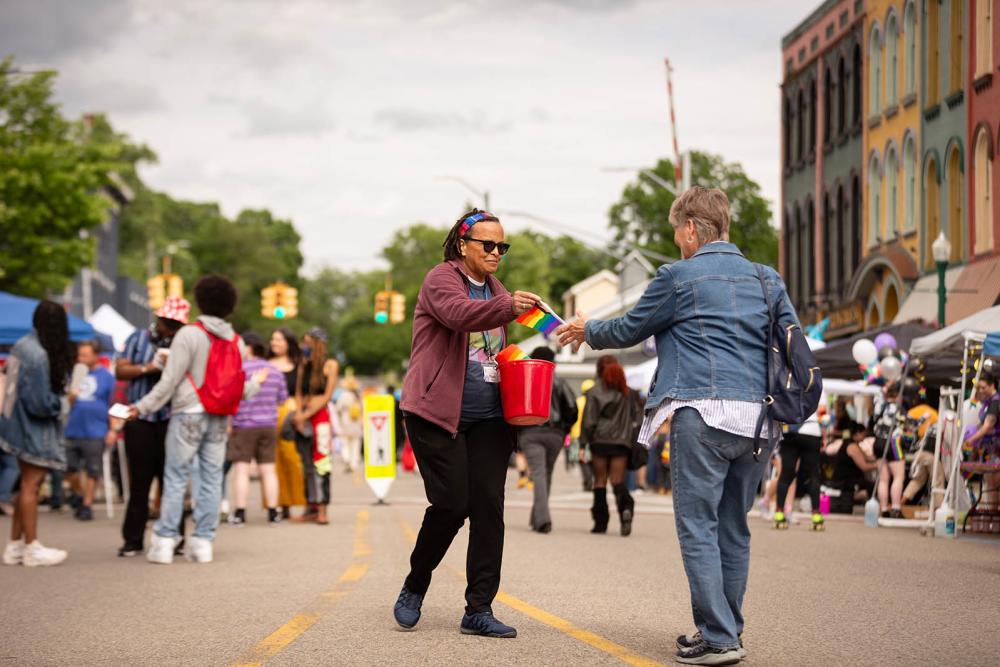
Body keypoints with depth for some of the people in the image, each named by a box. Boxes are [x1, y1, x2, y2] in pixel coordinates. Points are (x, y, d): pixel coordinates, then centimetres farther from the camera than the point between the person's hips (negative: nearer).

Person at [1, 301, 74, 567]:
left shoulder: (22, 345, 3)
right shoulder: (39, 355, -23)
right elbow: (40, 402, -23)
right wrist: (60, 403, -3)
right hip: (34, 428, -9)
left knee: (27, 486, 15)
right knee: (31, 485, 0)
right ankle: (32, 548, 8)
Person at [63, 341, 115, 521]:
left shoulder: (106, 376, -4)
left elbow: (114, 405, -3)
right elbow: (70, 403, 15)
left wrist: (113, 430, -9)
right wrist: (71, 397, -8)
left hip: (95, 433, -4)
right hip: (74, 430, 4)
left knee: (92, 471, 3)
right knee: (70, 468, 9)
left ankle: (87, 505, 13)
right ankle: (79, 495, 32)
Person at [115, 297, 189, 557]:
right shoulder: (138, 338, 9)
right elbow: (120, 370, 4)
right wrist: (147, 368, -11)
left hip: (170, 420, 0)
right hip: (140, 419, 1)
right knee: (140, 481, 3)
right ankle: (133, 539, 10)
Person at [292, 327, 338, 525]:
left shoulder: (330, 365, 1)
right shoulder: (303, 366, 16)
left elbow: (327, 396, -5)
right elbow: (298, 393, 13)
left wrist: (307, 414, -10)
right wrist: (299, 414, -5)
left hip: (320, 416, -5)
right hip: (303, 418, 5)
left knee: (320, 462, -10)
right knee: (307, 465, 4)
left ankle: (322, 510, -12)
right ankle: (312, 508, 8)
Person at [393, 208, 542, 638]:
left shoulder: (496, 290, 18)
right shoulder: (441, 280, -6)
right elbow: (459, 314, -29)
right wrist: (508, 306, -46)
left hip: (488, 418, 7)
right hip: (438, 414, -7)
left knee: (488, 507, -1)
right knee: (452, 504, -9)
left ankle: (479, 610, 3)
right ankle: (413, 590, 14)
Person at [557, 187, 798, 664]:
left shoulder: (679, 277, 0)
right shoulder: (767, 279, 15)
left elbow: (629, 330, 11)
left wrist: (588, 331, 30)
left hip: (703, 411, -6)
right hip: (758, 418, 6)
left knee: (698, 526, -4)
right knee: (733, 527, 13)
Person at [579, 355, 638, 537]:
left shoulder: (594, 392, -3)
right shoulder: (628, 392, 6)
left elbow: (588, 421, -6)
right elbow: (634, 415, 12)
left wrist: (583, 443, -3)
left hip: (600, 442, -2)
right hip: (621, 442, 2)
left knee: (600, 481, 7)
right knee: (618, 480, 3)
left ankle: (601, 522, 4)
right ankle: (626, 507, -26)